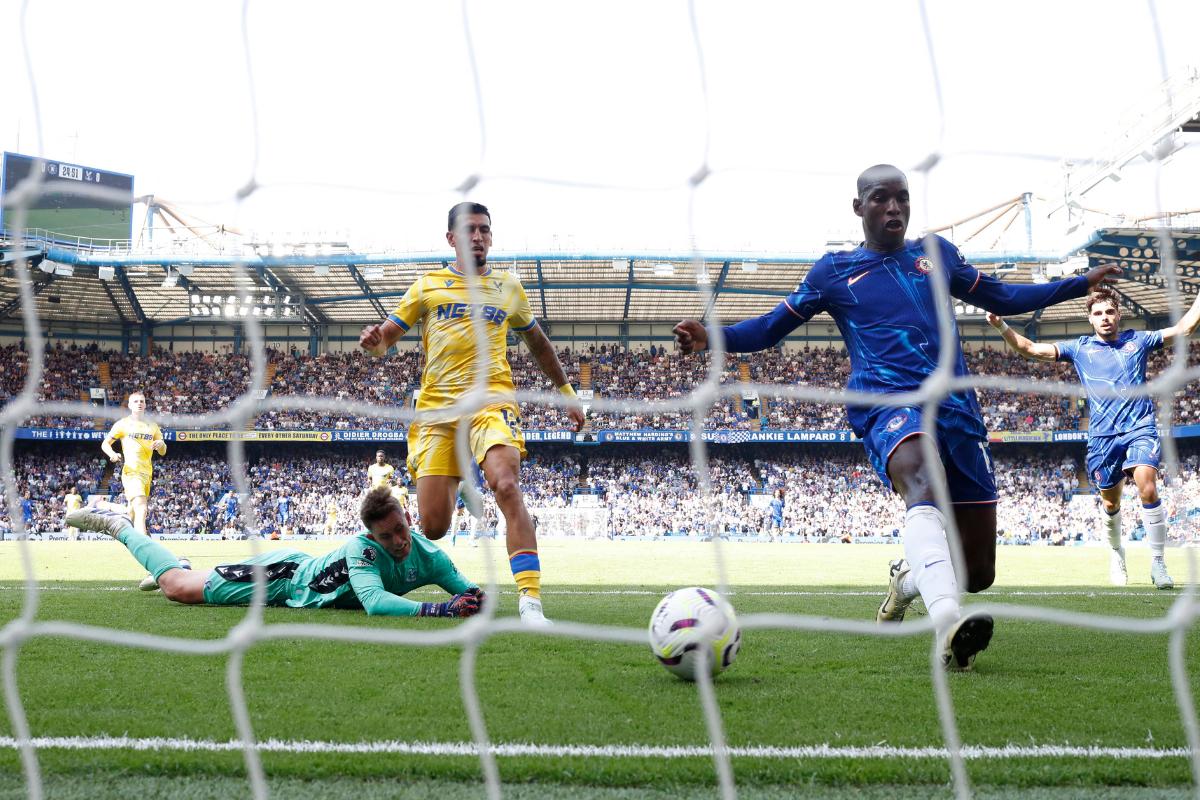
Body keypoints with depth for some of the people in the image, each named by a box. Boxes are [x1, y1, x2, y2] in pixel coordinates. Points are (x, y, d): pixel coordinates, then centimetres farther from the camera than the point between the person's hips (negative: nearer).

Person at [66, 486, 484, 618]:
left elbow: (464, 586, -12)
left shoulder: (426, 555, -19)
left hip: (307, 573, 7)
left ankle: (170, 567, 56)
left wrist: (473, 596, -36)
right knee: (179, 587, -2)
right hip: (286, 574, -7)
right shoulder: (363, 549, -38)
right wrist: (440, 609, -58)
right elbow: (375, 602, -53)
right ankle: (117, 524, 18)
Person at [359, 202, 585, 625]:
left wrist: (566, 392, 28)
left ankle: (530, 601, -29)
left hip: (490, 400, 0)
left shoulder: (508, 288, 15)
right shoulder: (428, 285, 12)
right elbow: (385, 339, 10)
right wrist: (373, 340, -13)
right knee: (433, 527, -4)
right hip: (436, 406, 1)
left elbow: (538, 343, 28)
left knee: (507, 486, -28)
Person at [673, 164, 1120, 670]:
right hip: (888, 403, -4)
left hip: (958, 410, 4)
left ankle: (907, 576, 37)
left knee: (978, 572, 1)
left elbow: (1002, 298, 33)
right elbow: (769, 328, 16)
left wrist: (1083, 283, 31)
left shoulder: (938, 253, 20)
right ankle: (948, 628, -61)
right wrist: (712, 337, -2)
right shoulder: (835, 271, 12)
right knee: (923, 480, -41)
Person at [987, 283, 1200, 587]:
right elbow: (1030, 349, 6)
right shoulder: (1079, 348, 9)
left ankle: (1158, 563, -11)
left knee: (1147, 489, -21)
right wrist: (1001, 326, -6)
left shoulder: (1138, 340, 10)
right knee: (1110, 503, 10)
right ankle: (1116, 552, 38)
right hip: (1103, 436, 2)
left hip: (1140, 428, -1)